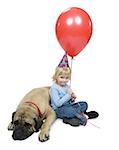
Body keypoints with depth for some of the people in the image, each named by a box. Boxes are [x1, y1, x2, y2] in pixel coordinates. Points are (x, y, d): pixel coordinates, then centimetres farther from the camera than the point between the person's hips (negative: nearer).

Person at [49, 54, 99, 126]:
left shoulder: (67, 86, 9)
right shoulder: (54, 88, -14)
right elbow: (58, 103, -24)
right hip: (58, 110, -8)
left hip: (69, 106, 9)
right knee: (69, 110, -38)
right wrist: (68, 95, -22)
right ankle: (81, 115, -14)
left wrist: (73, 98, -6)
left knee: (84, 104, -3)